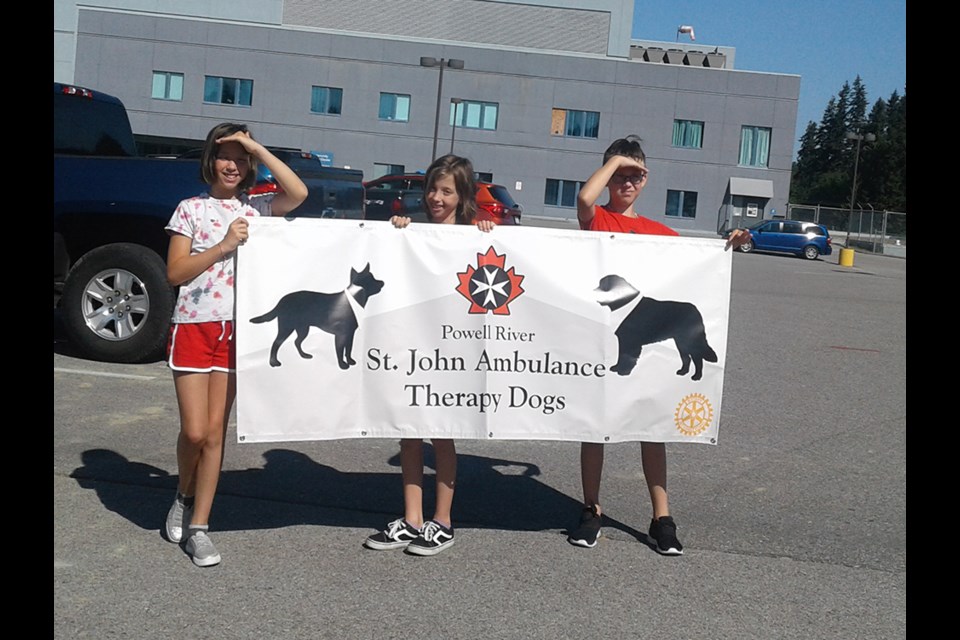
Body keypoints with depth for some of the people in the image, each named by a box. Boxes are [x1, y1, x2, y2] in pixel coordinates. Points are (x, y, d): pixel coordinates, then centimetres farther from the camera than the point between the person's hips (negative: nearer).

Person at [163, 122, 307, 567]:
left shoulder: (256, 208, 9)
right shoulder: (191, 209, 3)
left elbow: (298, 193, -11)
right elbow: (174, 273, -5)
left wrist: (257, 148, -9)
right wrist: (224, 245, -13)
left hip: (236, 330, 2)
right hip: (193, 327, -2)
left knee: (216, 433, 3)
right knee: (194, 431, -5)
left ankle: (198, 527, 12)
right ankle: (184, 497, 26)